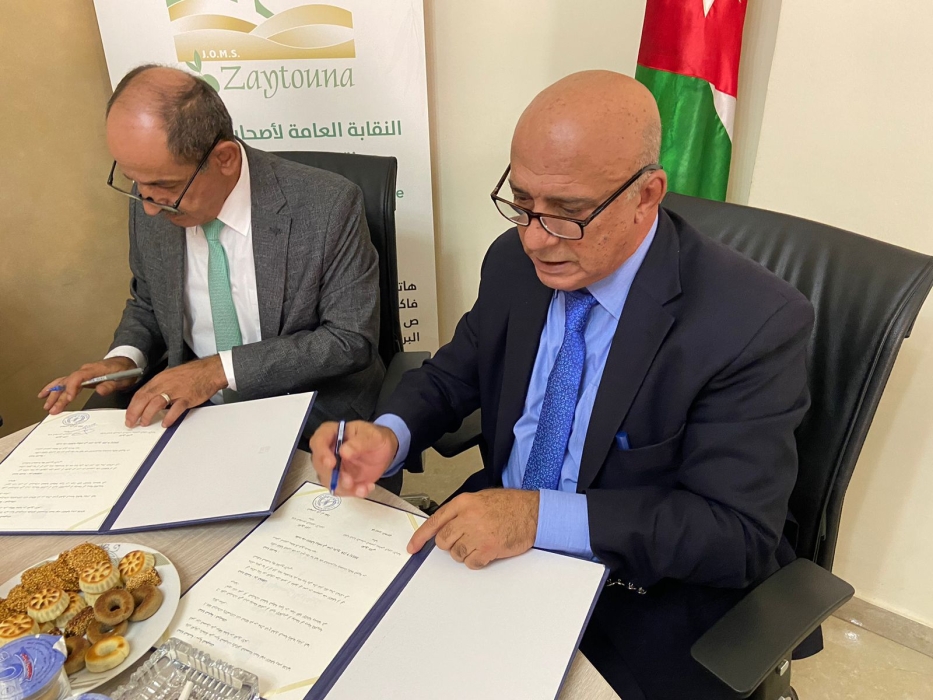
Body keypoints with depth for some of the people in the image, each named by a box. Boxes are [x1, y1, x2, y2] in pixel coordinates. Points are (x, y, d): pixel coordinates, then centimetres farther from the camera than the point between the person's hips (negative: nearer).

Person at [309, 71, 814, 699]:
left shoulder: (755, 323, -23)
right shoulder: (515, 260, -6)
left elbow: (740, 534, -22)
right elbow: (456, 373, 6)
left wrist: (540, 515, -32)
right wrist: (390, 434, -16)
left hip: (646, 596, -3)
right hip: (493, 546, 4)